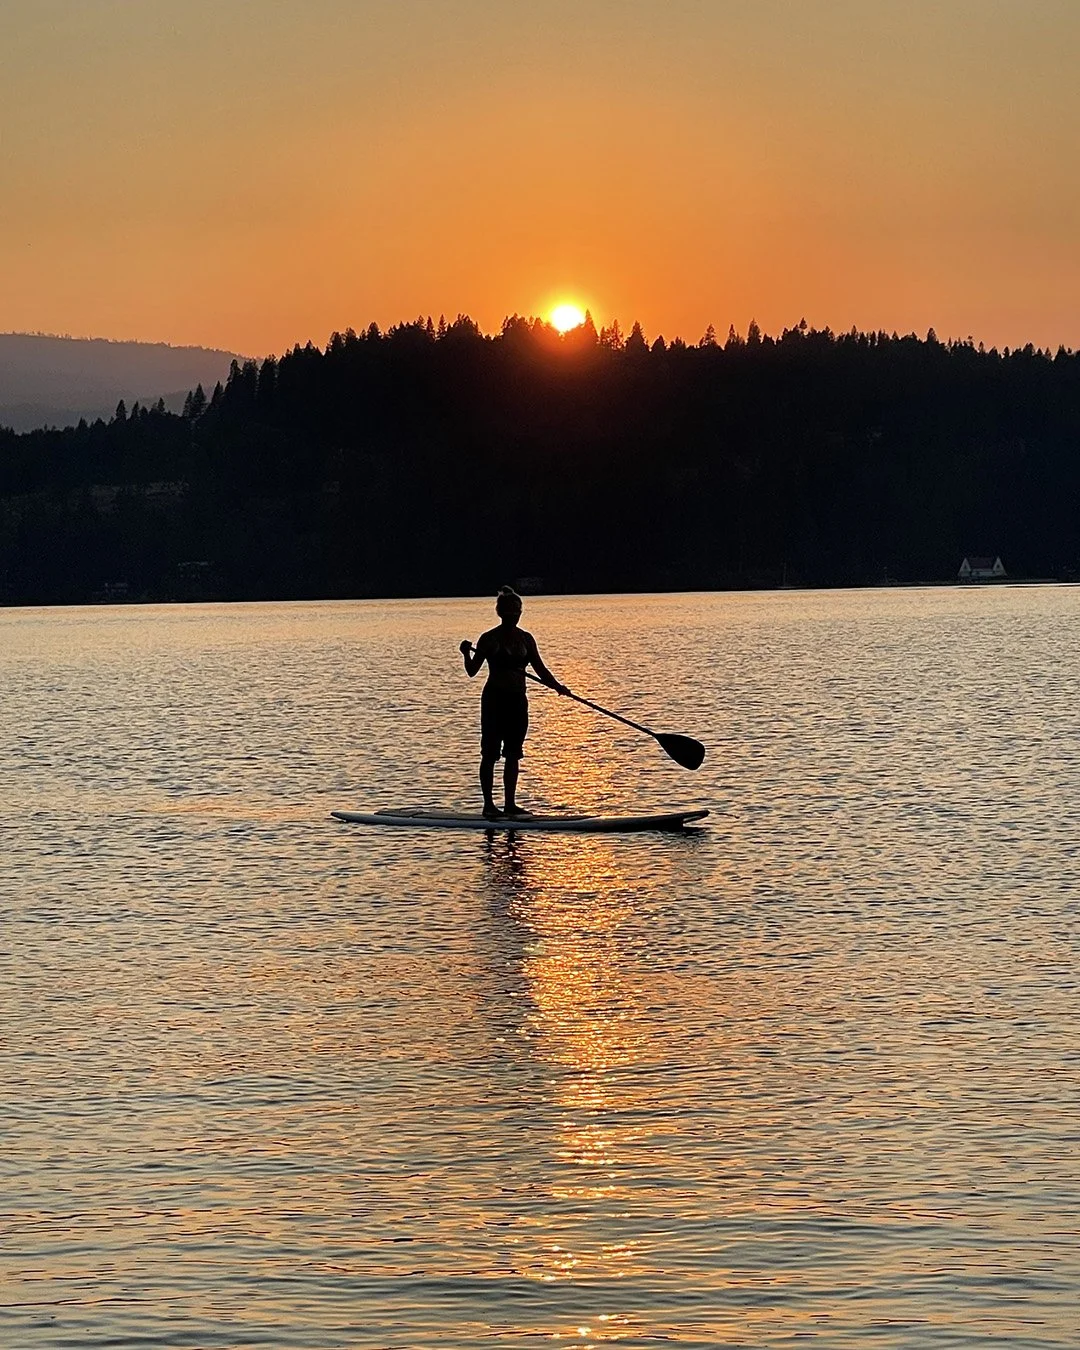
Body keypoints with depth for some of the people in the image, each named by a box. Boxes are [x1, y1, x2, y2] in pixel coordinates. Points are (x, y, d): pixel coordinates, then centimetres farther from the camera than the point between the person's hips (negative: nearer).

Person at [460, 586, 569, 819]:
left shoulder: (526, 639, 9)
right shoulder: (489, 639, -5)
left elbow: (540, 669, 9)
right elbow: (472, 670, -5)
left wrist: (556, 686, -7)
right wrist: (466, 654, -24)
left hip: (517, 700, 5)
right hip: (494, 699, -5)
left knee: (513, 754, 7)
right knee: (490, 753, -4)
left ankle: (510, 803, 12)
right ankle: (489, 804, -3)